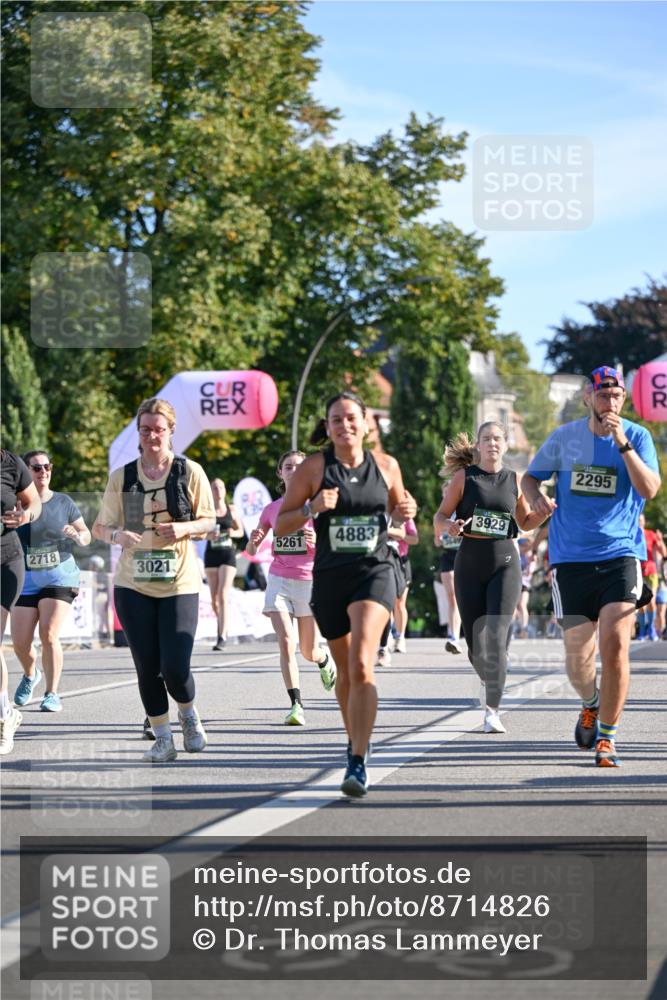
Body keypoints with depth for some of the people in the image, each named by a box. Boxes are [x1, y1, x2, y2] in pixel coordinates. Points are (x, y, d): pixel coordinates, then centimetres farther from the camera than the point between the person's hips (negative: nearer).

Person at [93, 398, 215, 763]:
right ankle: (162, 737, 17)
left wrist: (185, 528, -16)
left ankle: (189, 714, 23)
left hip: (179, 583, -2)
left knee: (175, 667, -9)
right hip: (133, 582, 2)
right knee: (147, 667, 2)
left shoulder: (190, 472, 0)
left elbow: (209, 521, 5)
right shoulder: (121, 477, 4)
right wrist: (116, 535, -14)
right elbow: (100, 526, 9)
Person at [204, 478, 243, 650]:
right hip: (211, 554, 2)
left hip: (228, 554, -2)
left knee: (223, 596, -15)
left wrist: (233, 533, -9)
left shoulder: (232, 510, 5)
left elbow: (241, 531, 13)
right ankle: (222, 624, 36)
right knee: (214, 598, 8)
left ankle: (222, 637, -19)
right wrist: (209, 536, -17)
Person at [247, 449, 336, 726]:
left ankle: (324, 662, 45)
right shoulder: (272, 509, 7)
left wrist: (317, 542, -25)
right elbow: (252, 550, 13)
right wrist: (253, 540, -10)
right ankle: (296, 705, -16)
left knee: (309, 651, 8)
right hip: (279, 580, 1)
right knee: (286, 643, -17)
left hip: (310, 581, -1)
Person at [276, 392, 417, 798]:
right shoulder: (313, 467, -1)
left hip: (375, 571, -1)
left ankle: (358, 763, -24)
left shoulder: (386, 465, 5)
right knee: (345, 671, 15)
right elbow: (281, 526, 1)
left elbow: (397, 511, 22)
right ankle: (355, 739, 41)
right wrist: (312, 508, -17)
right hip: (329, 577, 2)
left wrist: (405, 513, -1)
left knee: (361, 666, -21)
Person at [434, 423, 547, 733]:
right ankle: (491, 683, 34)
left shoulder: (514, 481, 7)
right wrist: (449, 527, -20)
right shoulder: (464, 477, 3)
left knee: (496, 637, -15)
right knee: (475, 643, 4)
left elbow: (525, 522, 19)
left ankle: (492, 711, -16)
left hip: (505, 564, 0)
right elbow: (440, 517, 2)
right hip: (469, 564, 1)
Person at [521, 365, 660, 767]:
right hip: (571, 558, 2)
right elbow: (531, 477, 16)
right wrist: (537, 498, -6)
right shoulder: (565, 437, 5)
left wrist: (623, 444, -22)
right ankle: (591, 705, 39)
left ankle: (608, 738, -5)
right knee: (578, 661, 4)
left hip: (621, 556, -2)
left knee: (615, 644, -17)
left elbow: (650, 489, -13)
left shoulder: (637, 436, 0)